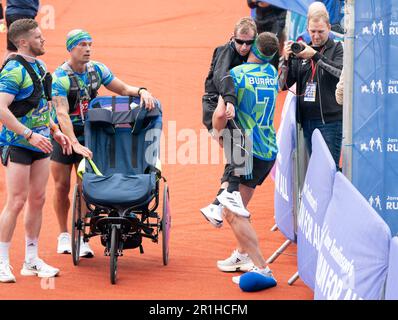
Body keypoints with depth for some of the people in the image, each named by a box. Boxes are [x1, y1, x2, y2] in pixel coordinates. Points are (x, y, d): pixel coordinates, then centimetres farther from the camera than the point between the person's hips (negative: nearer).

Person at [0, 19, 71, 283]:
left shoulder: (39, 67, 12)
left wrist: (55, 130, 13)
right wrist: (31, 135, -25)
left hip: (40, 143, 8)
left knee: (38, 200, 9)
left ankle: (32, 261, 16)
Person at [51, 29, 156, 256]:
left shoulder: (97, 70, -2)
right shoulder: (60, 77, -18)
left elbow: (123, 89, 5)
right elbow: (62, 114, -27)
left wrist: (142, 91, -18)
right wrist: (75, 144, -37)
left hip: (88, 135, 3)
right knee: (62, 186, 3)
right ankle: (64, 235, 19)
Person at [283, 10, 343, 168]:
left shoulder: (337, 48, 2)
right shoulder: (302, 50, 13)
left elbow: (341, 72, -17)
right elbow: (287, 83, 9)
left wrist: (315, 55, -23)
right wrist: (287, 59, -9)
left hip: (329, 120, -5)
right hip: (307, 119, 5)